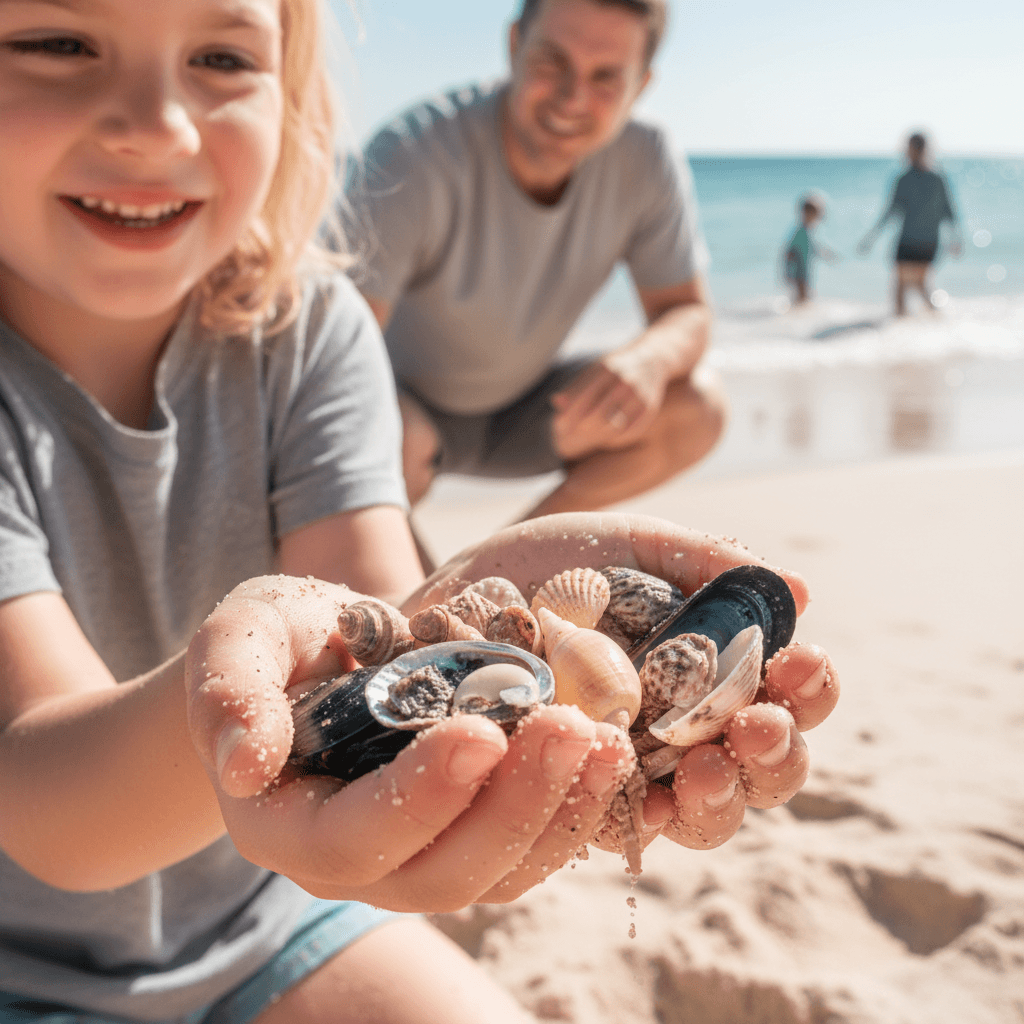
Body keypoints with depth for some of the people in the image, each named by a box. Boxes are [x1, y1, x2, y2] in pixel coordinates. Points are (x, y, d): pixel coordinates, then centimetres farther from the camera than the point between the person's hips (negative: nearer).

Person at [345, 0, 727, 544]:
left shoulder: (647, 163, -17)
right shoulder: (413, 156, -30)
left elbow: (688, 315, -9)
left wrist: (651, 357, -34)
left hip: (516, 411, 4)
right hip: (402, 402, -4)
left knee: (696, 409, -16)